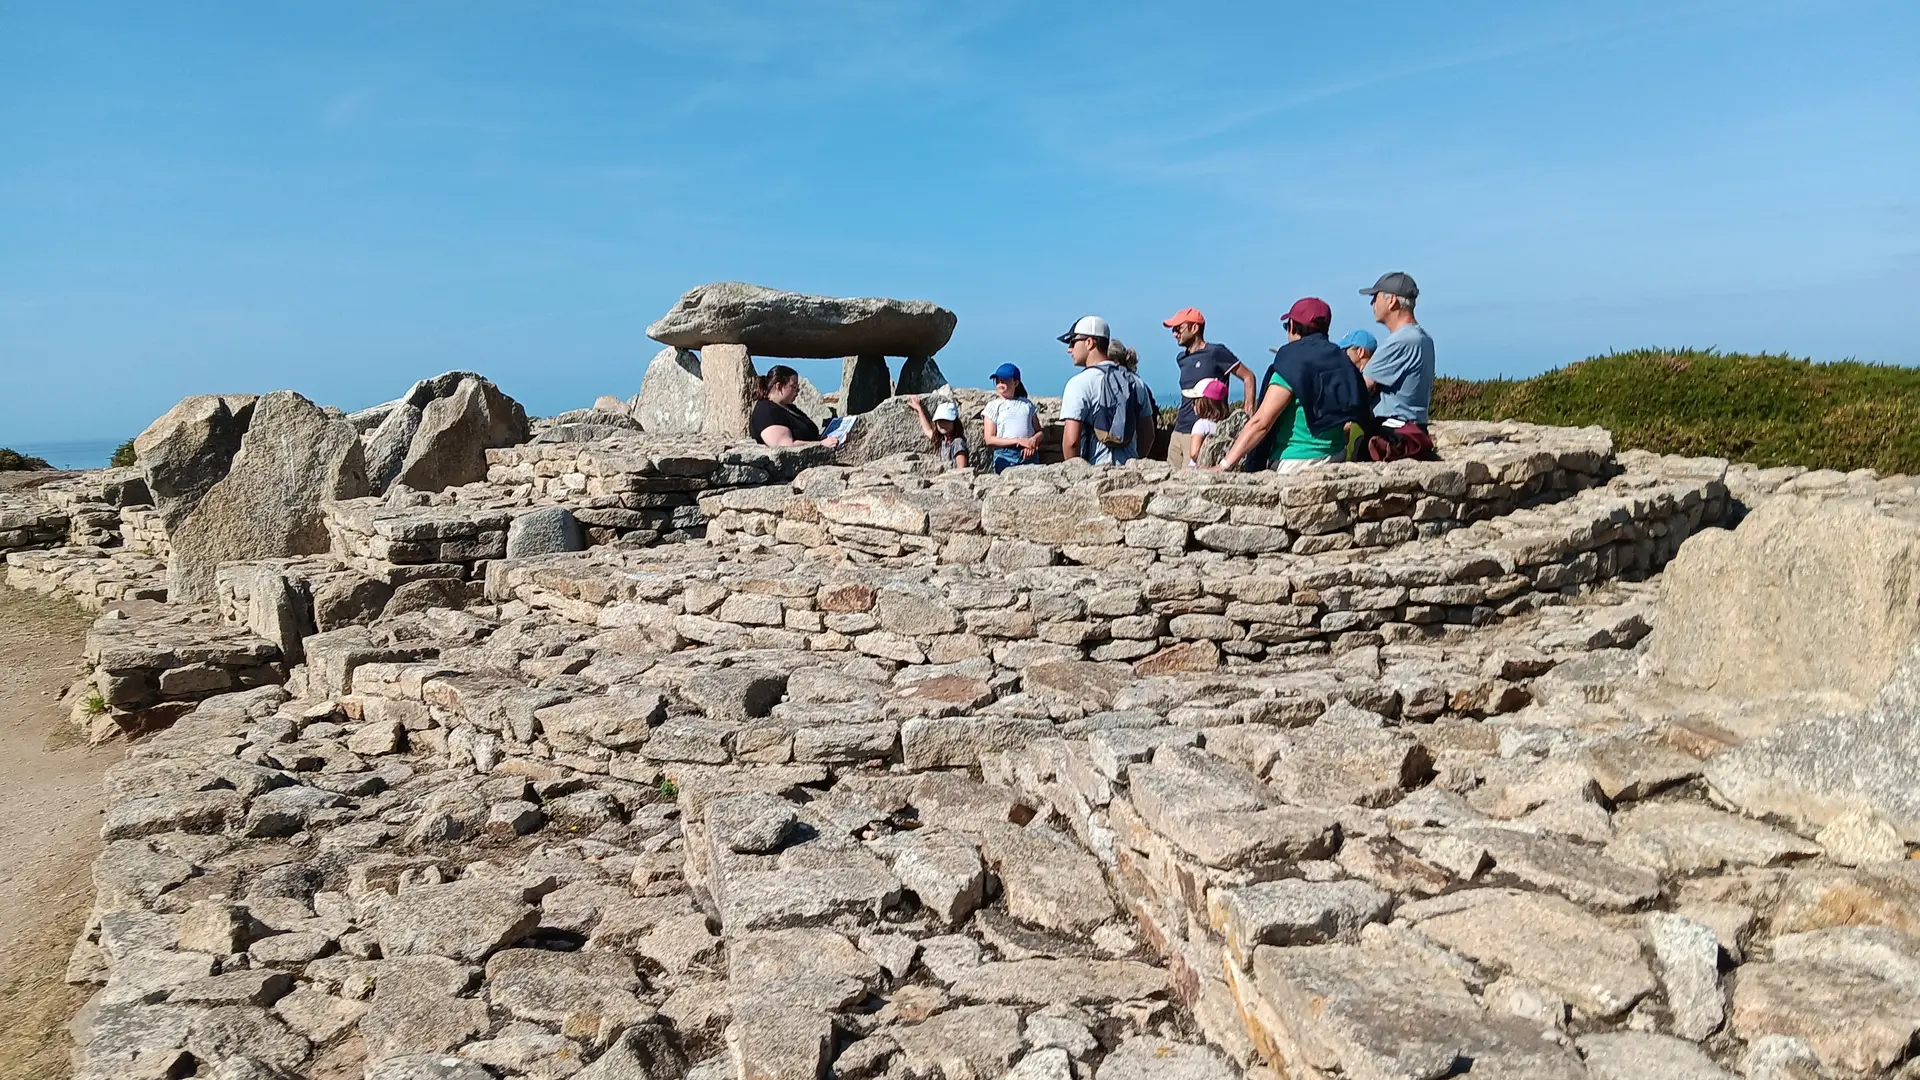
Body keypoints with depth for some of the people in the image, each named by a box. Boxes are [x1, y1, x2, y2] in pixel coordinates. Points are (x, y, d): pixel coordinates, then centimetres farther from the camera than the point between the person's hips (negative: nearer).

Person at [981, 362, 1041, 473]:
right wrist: (1018, 441, -9)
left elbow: (1039, 431, 17)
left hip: (1028, 455, 2)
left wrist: (1033, 441, -8)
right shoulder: (993, 406, 10)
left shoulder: (1027, 403, 17)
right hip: (1005, 456, -2)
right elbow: (989, 439, 1)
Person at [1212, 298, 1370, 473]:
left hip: (1295, 461, -7)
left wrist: (1224, 465, -20)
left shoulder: (1291, 366, -11)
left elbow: (1261, 422, -18)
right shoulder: (1341, 362, 8)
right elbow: (1351, 419, 13)